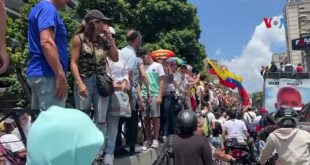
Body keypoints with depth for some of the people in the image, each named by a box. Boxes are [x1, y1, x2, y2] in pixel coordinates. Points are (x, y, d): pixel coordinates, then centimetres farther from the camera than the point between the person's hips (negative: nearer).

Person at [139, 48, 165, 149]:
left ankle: (155, 139, 5)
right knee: (146, 118, 6)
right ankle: (148, 139, 14)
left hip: (154, 95, -4)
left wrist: (160, 96, -10)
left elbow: (162, 82, -1)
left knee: (155, 117, -1)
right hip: (144, 96, 4)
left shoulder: (158, 66, 4)